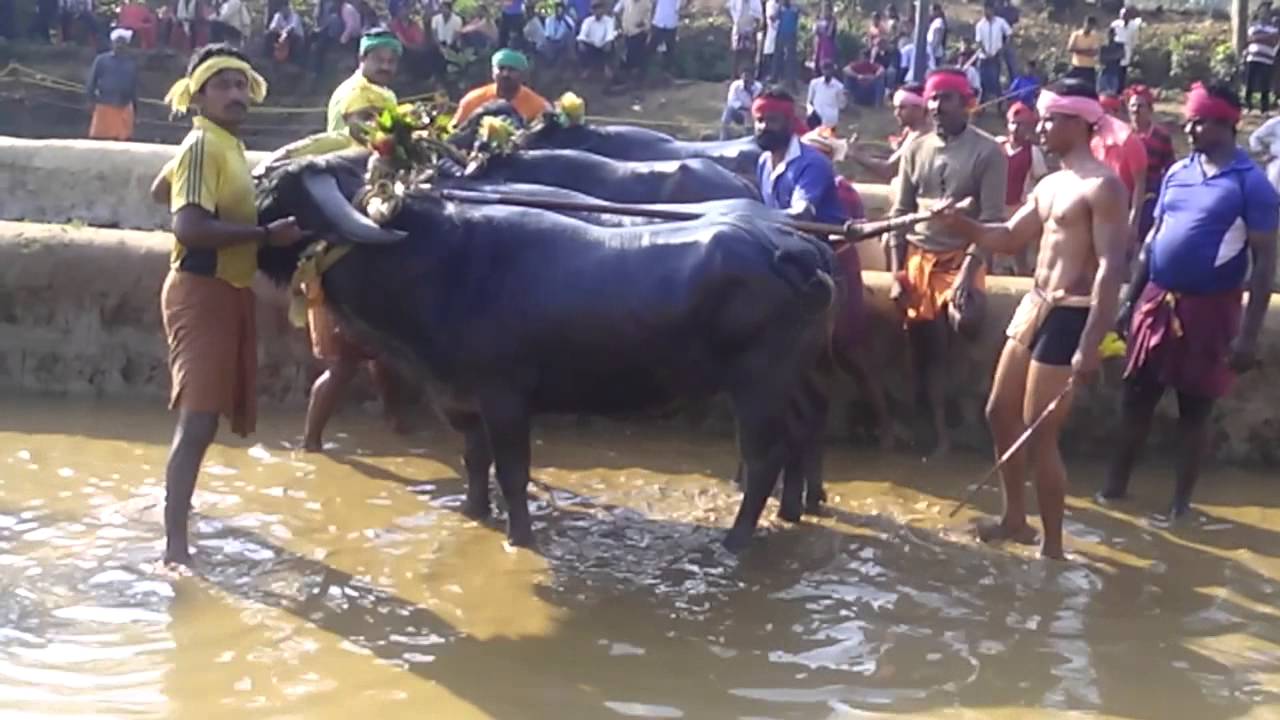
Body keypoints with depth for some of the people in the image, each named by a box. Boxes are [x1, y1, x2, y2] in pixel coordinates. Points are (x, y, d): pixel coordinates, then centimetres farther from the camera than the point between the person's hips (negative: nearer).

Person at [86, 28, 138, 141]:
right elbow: (91, 83, 3)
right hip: (104, 108, -2)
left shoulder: (131, 63, 9)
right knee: (100, 139, -3)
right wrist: (94, 99, -5)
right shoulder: (101, 60, 1)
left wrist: (134, 104, 11)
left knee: (123, 139, 0)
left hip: (124, 109, 2)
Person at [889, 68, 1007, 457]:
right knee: (927, 349, 3)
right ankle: (940, 431, 11)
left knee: (964, 321, -32)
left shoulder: (988, 152, -6)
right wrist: (896, 273, 2)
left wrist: (967, 272, -20)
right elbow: (899, 214, 9)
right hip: (918, 256, 4)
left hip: (962, 256, -4)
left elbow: (991, 221, -10)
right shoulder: (915, 150, 7)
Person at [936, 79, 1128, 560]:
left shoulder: (1102, 186, -15)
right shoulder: (1049, 185, 13)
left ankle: (1053, 547, 6)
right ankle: (1015, 519, 32)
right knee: (1000, 413, 16)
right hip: (1035, 306, 9)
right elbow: (1008, 239, 22)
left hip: (1070, 316, -9)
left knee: (1039, 434, -5)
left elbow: (1111, 269, -21)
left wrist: (1090, 346, -27)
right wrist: (959, 224, 3)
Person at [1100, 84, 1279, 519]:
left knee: (1195, 408, 7)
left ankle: (1181, 501, 18)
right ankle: (1116, 484, 25)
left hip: (1209, 308, -5)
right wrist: (1129, 300, 12)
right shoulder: (1176, 173, 6)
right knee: (1136, 396, 11)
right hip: (1157, 300, 5)